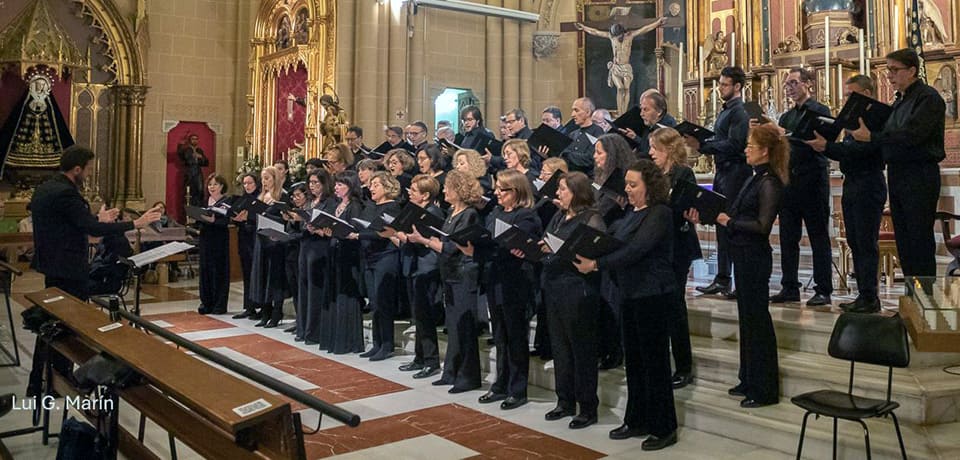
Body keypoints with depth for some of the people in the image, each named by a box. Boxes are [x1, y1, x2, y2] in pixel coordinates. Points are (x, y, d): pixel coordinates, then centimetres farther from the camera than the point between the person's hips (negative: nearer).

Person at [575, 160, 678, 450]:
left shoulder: (660, 214, -14)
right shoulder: (632, 213, 12)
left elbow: (634, 250, -24)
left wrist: (597, 264, -27)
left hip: (653, 295, -8)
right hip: (630, 293, 8)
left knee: (654, 361, -1)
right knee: (633, 359, 14)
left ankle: (664, 428, 10)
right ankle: (637, 420, 25)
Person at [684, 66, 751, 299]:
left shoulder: (739, 112, -12)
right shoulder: (726, 110, 17)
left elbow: (733, 145, -22)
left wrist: (702, 145, -23)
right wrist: (699, 142, 2)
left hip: (735, 172, -10)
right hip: (722, 172, 10)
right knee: (722, 227, 14)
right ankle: (722, 279, 23)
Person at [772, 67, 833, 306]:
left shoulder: (820, 111, -1)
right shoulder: (786, 117, 18)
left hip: (813, 180, -6)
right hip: (789, 180, 6)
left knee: (819, 237, -1)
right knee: (788, 237, 7)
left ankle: (823, 290, 4)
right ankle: (789, 287, 14)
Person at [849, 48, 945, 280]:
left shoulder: (928, 98, -9)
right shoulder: (900, 100, 19)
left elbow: (911, 135, -21)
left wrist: (871, 137, -19)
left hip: (920, 176, -9)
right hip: (896, 175, 9)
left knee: (920, 240, -6)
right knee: (903, 240, 11)